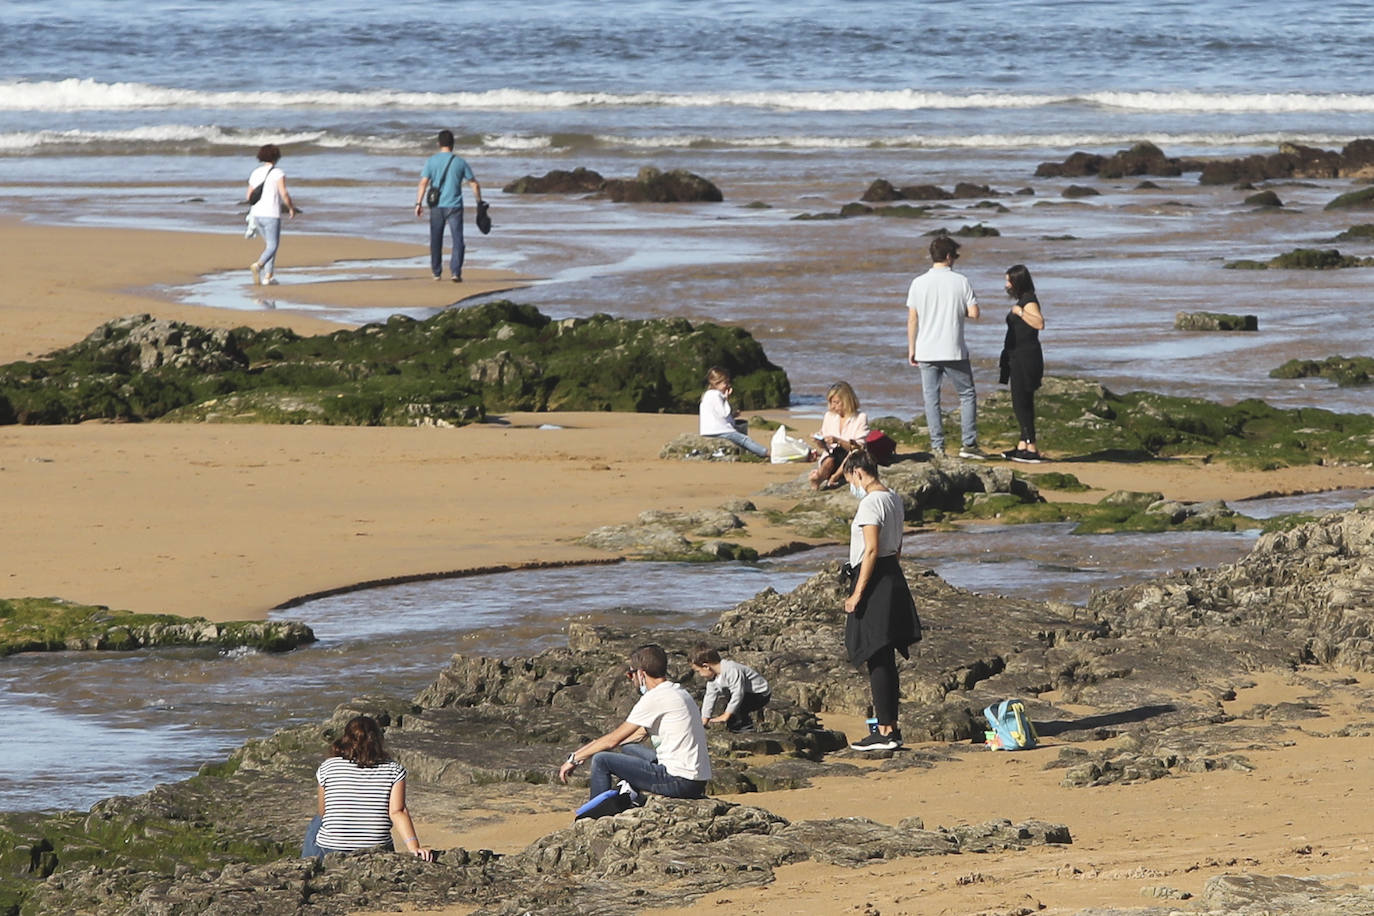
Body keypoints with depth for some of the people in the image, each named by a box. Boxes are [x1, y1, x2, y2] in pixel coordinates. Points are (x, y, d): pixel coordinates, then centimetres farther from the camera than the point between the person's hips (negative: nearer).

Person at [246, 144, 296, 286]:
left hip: (257, 214, 6)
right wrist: (291, 208, -1)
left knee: (270, 244, 19)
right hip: (271, 214, -6)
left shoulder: (255, 173, 9)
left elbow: (249, 196, 10)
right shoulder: (278, 173, -9)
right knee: (272, 246, -3)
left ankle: (268, 275, 13)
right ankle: (258, 265, -30)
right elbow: (284, 194, -16)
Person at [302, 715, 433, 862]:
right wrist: (413, 847, -20)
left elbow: (323, 813, 6)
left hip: (331, 850, 0)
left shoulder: (327, 767, -3)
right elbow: (397, 812, -15)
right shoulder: (393, 770, -4)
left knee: (316, 823, 34)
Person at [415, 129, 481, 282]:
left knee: (436, 241, 13)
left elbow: (423, 183, -8)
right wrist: (479, 201, 16)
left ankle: (436, 273, 22)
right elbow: (474, 184, 4)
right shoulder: (460, 162, 2)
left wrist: (419, 203, -8)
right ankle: (455, 272, -16)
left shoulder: (431, 161, 1)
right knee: (457, 240, -2)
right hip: (454, 206, -1)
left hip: (436, 207, 1)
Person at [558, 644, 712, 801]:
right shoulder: (677, 692, 15)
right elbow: (639, 733, 24)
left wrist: (574, 759, 4)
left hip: (680, 781, -9)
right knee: (627, 749, 28)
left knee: (601, 761, -3)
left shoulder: (655, 698, -14)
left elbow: (614, 739, -8)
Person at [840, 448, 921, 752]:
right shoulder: (894, 499, 13)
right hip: (893, 579, 10)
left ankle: (885, 732, -5)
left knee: (877, 660, -5)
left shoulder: (870, 503, -16)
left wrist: (857, 592, -20)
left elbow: (871, 550, -21)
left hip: (874, 579, -10)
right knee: (885, 660, 14)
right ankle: (891, 726, 18)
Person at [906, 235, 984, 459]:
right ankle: (969, 443, 6)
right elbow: (974, 313, -6)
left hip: (926, 351, 1)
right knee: (967, 395, 10)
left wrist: (911, 349, 7)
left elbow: (912, 319, 0)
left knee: (931, 399, 6)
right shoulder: (960, 281, -5)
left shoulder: (919, 283, -1)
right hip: (954, 351, -1)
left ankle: (937, 446, 3)